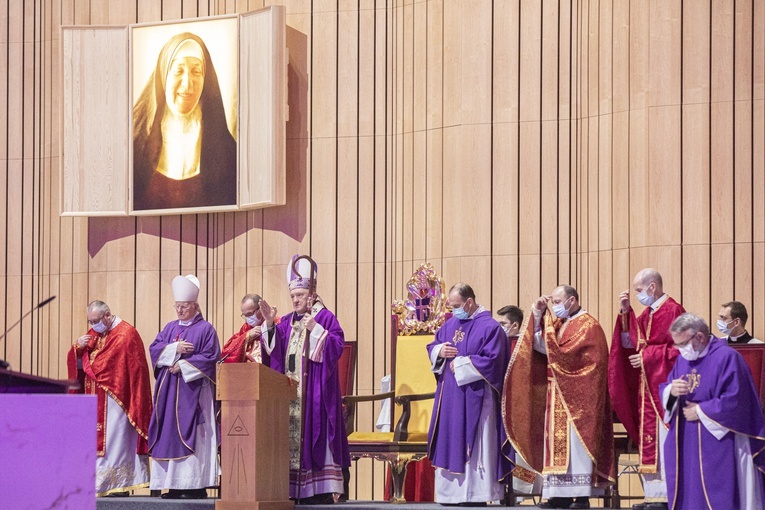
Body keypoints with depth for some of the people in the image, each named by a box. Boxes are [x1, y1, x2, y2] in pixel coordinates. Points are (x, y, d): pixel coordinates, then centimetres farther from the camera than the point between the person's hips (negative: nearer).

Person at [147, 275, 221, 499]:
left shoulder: (205, 329, 1)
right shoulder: (170, 327, 18)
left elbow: (209, 357, -8)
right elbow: (154, 348, 7)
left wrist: (183, 365, -12)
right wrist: (174, 349, -10)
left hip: (193, 389, -6)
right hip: (168, 389, 6)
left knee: (190, 435, -11)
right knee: (169, 432, 1)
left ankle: (195, 484, -11)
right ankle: (174, 484, 2)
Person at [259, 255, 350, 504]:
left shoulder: (325, 317, 0)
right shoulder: (287, 321, 18)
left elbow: (337, 345, -12)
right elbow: (273, 349, 9)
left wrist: (315, 329, -23)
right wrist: (270, 324, -5)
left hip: (315, 389, -6)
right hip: (289, 390, 6)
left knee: (313, 432, -10)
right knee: (291, 435, 1)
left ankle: (322, 489, -10)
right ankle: (294, 489, 1)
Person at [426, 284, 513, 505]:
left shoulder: (489, 327, -9)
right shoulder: (450, 324, 13)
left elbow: (491, 362, -17)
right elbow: (432, 347, 19)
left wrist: (460, 364, -12)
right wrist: (440, 351, -5)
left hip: (475, 398, -7)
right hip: (450, 397, 7)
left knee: (475, 445, -4)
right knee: (450, 444, 6)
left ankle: (476, 493, -1)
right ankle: (452, 491, 10)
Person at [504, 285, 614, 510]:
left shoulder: (587, 325, -10)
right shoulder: (561, 324, 16)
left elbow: (561, 353, -19)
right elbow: (539, 346, 10)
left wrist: (550, 324, -13)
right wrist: (537, 315, 4)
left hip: (577, 397, -8)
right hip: (558, 396, 8)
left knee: (575, 441, -10)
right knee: (559, 444, 5)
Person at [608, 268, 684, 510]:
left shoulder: (673, 311, -11)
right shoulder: (647, 314, 15)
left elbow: (680, 349, -17)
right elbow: (631, 343, 11)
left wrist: (647, 357, -14)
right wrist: (625, 313, 4)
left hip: (665, 386, -9)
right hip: (647, 386, 9)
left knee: (664, 442, -9)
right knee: (649, 440, 8)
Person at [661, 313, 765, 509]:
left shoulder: (726, 357, -12)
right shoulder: (683, 359, 12)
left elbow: (735, 401, -19)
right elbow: (664, 390, 14)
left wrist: (700, 411, -12)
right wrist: (671, 391, -10)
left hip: (718, 446, -7)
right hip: (685, 448, 7)